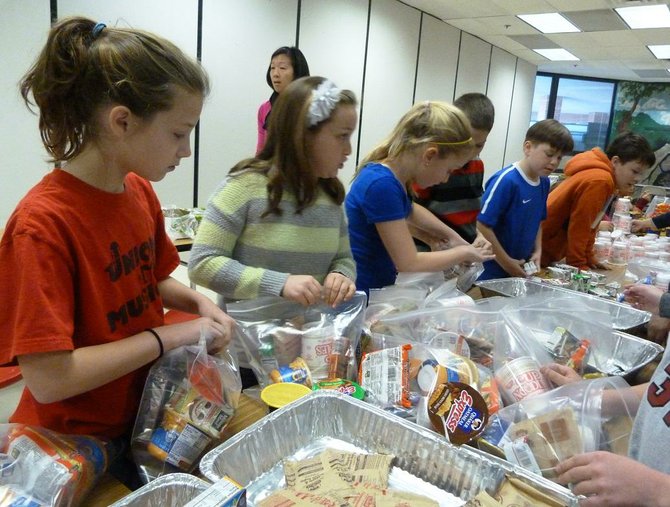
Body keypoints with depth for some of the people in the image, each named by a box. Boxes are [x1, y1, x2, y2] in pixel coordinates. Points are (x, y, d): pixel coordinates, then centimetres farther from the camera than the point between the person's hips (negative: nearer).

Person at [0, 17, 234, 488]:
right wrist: (171, 335, -23)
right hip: (75, 447, -7)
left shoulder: (140, 191, -5)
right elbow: (48, 378, -26)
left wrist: (198, 302, -7)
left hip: (147, 417, 7)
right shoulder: (43, 224, -26)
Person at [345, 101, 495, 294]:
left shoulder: (394, 175, -1)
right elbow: (409, 264, -22)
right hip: (363, 297, -8)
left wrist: (453, 236, 10)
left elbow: (408, 210, 21)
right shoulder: (382, 185, -24)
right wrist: (464, 252, -9)